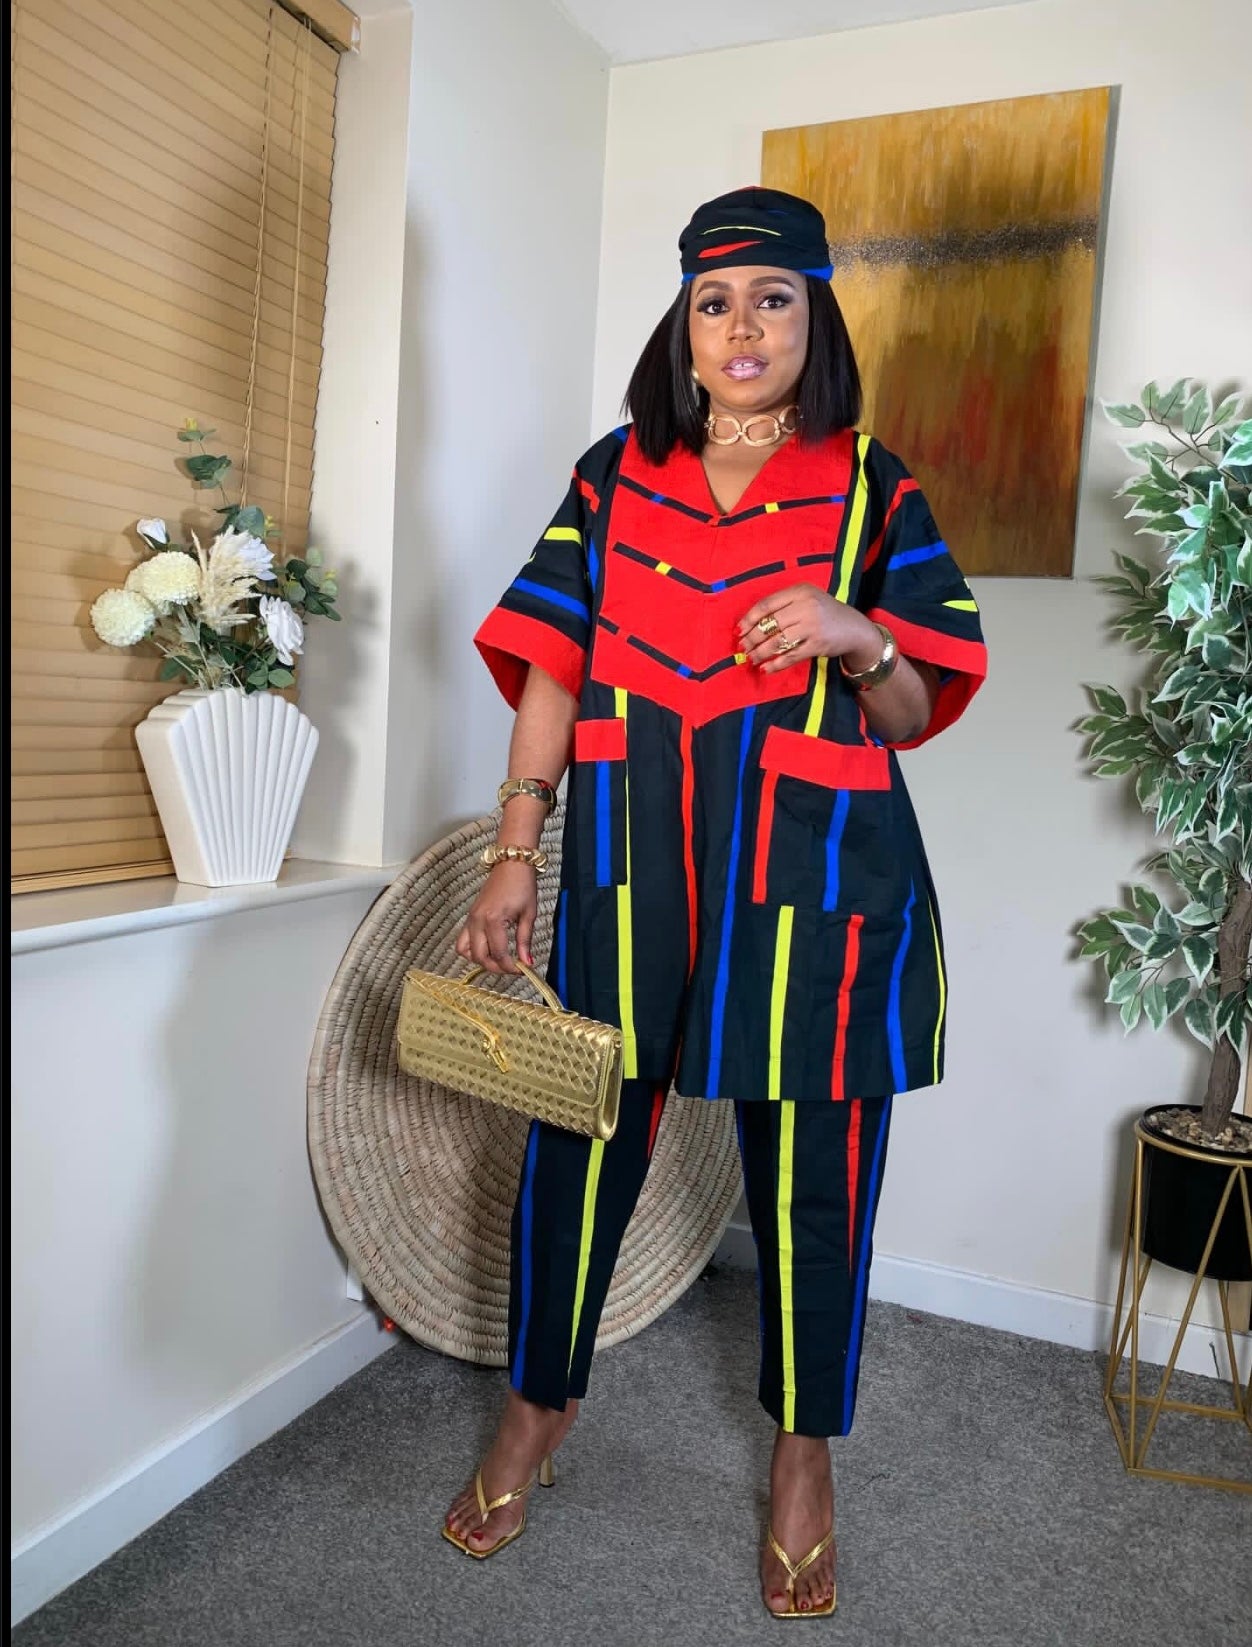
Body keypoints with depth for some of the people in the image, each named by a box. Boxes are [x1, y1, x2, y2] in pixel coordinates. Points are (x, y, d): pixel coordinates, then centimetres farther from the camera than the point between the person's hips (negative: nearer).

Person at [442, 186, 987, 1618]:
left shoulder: (874, 490, 6)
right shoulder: (616, 473, 9)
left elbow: (912, 715, 6)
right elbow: (552, 673, 6)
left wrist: (857, 636, -16)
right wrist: (514, 858, 1)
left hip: (815, 878, 0)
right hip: (629, 867, 1)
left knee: (808, 1171, 7)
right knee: (582, 1139, 7)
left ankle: (805, 1448, 33)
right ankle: (540, 1402, 35)